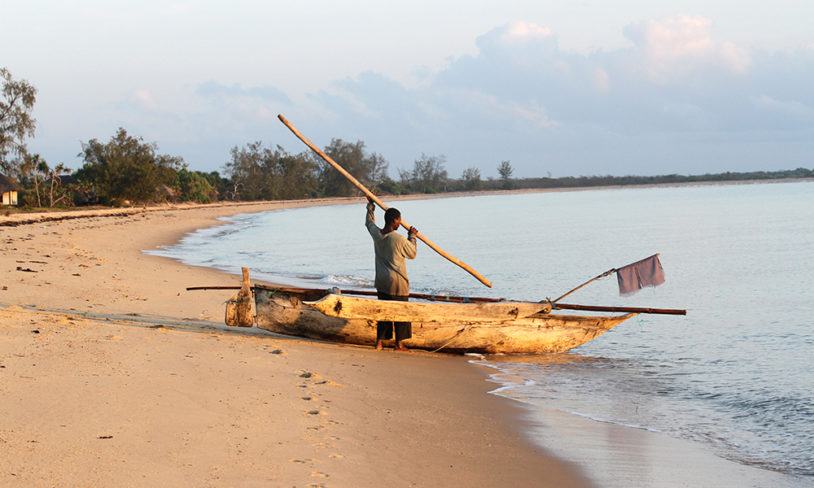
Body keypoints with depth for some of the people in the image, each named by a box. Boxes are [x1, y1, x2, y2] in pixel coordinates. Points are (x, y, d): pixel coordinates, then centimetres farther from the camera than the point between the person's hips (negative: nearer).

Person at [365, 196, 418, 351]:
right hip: (397, 282, -6)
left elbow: (369, 223, 22)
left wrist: (370, 205, 35)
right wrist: (412, 237, 9)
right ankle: (399, 344, 9)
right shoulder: (399, 239, -18)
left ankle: (380, 341, 13)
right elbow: (412, 254, -3)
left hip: (381, 281, 6)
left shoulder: (376, 234, -2)